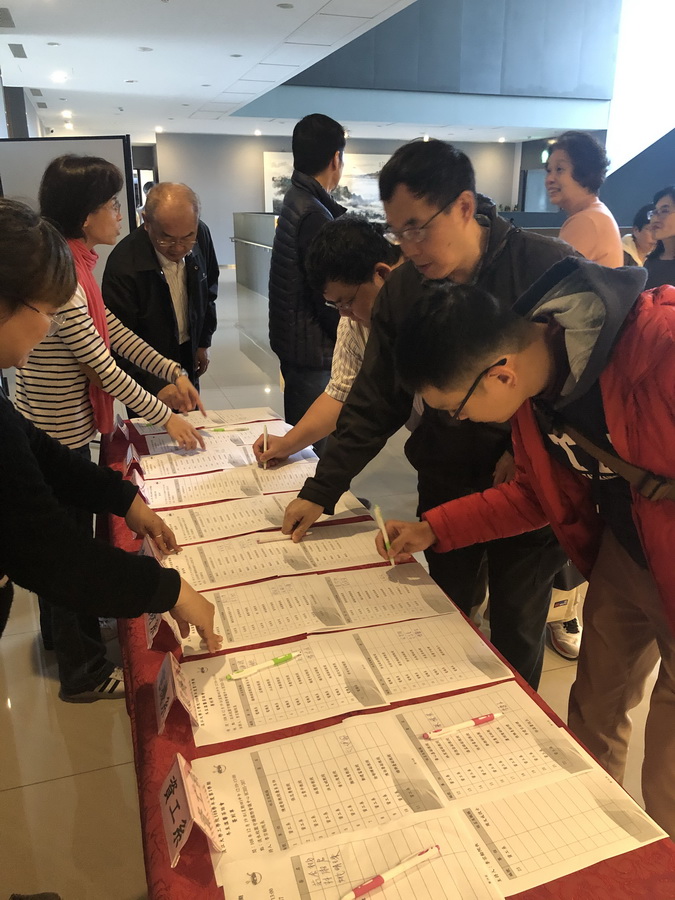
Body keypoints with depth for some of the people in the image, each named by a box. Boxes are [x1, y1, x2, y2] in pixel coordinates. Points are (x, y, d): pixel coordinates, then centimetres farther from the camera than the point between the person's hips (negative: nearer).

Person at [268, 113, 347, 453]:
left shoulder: (296, 200, 11)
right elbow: (329, 297, -20)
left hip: (294, 342, 10)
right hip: (313, 349, -10)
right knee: (314, 442, 1)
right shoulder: (314, 214, -20)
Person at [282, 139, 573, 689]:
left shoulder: (551, 269, -16)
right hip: (446, 486, 3)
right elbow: (374, 404, -2)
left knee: (517, 629, 11)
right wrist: (320, 493, -6)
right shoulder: (401, 292, -4)